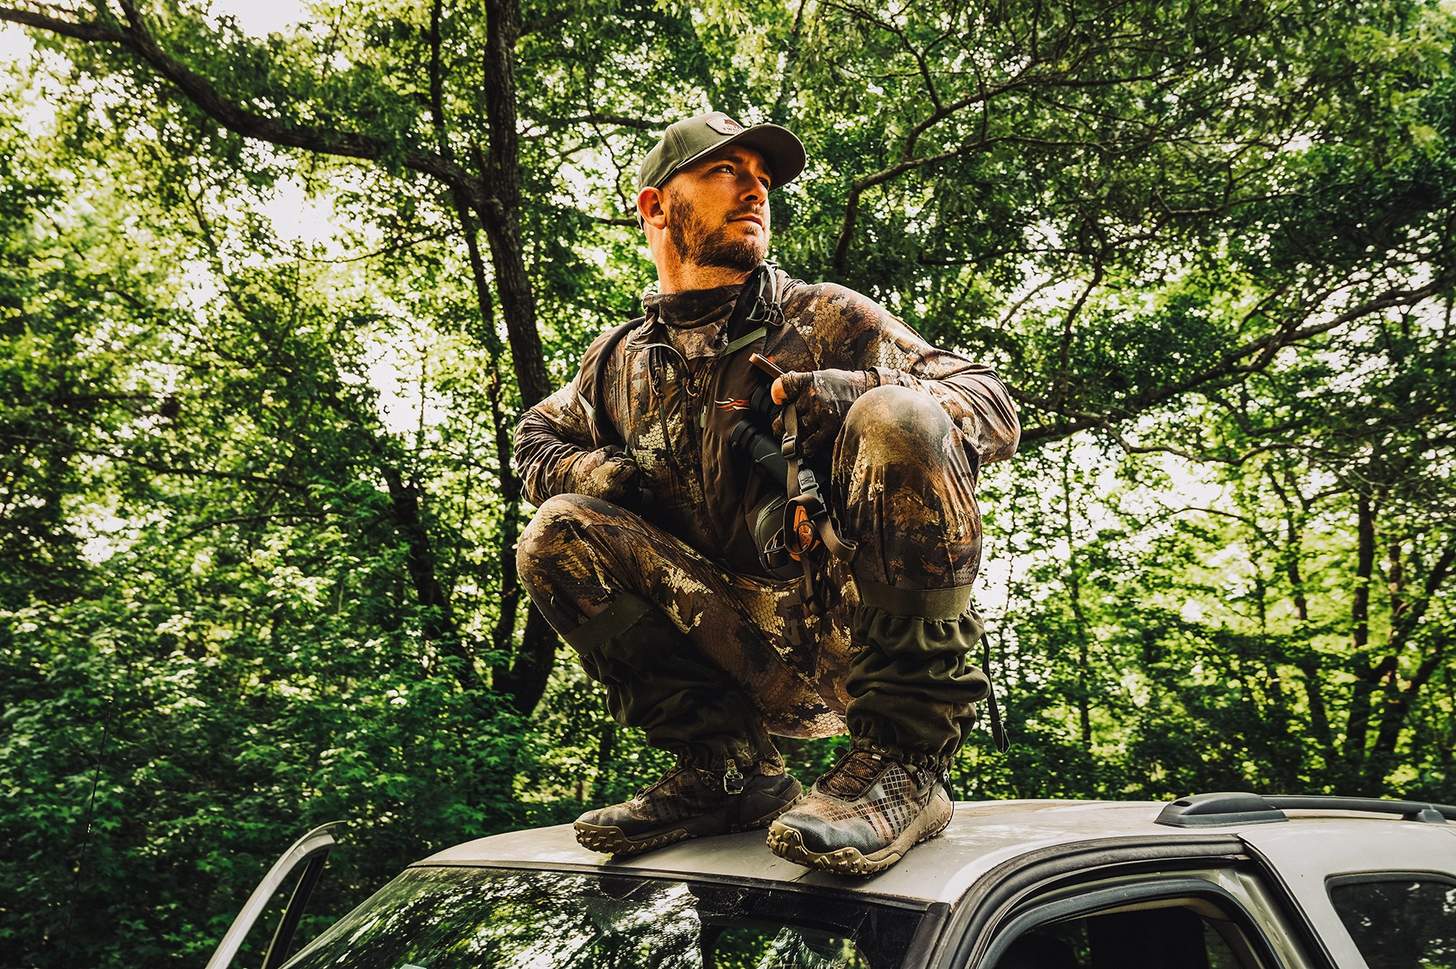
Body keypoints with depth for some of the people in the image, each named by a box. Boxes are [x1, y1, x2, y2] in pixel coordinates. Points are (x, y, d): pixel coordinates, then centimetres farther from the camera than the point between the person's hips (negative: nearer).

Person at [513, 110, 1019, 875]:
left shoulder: (827, 321, 5)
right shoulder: (619, 365, 14)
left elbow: (996, 409, 0)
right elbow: (536, 443, 27)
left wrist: (854, 395, -22)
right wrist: (604, 471, 1)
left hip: (867, 638, -2)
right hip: (748, 660, 2)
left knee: (897, 420, -26)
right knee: (558, 533, -10)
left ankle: (900, 763, -22)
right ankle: (726, 768, -7)